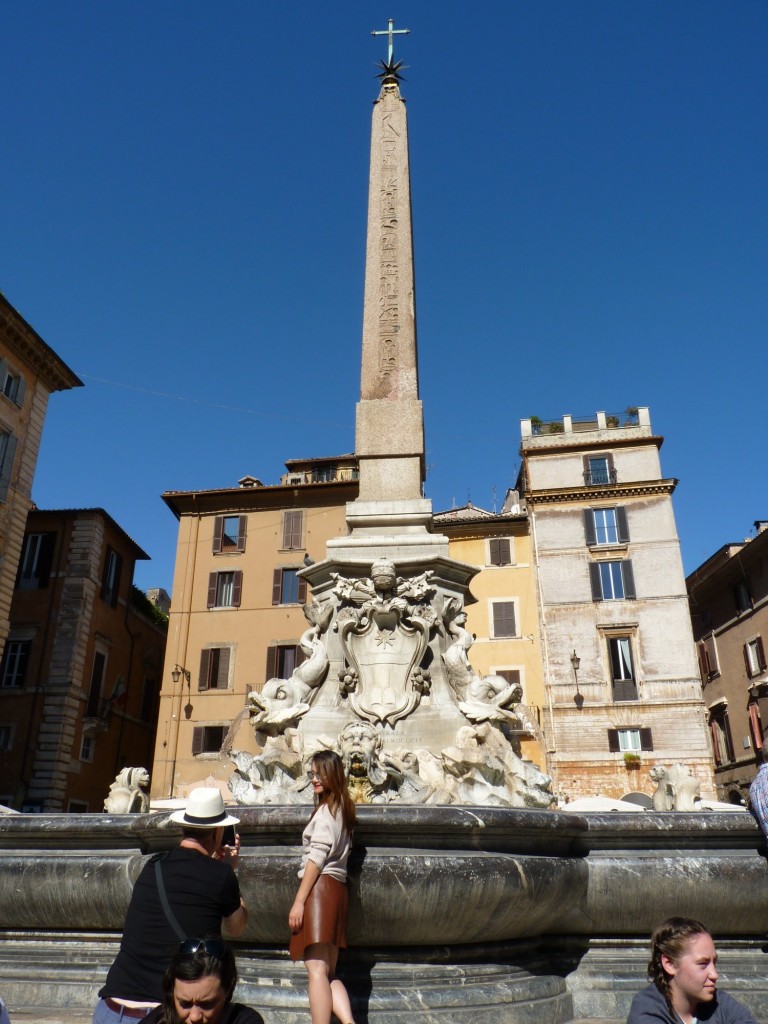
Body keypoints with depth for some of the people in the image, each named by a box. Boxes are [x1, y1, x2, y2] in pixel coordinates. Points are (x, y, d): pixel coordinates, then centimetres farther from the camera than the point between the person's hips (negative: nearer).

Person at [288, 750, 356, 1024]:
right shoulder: (343, 809, 19)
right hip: (338, 889, 9)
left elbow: (317, 859, -13)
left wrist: (299, 901, -14)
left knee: (316, 970, -12)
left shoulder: (326, 809, -7)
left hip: (320, 886, -9)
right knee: (329, 973, 9)